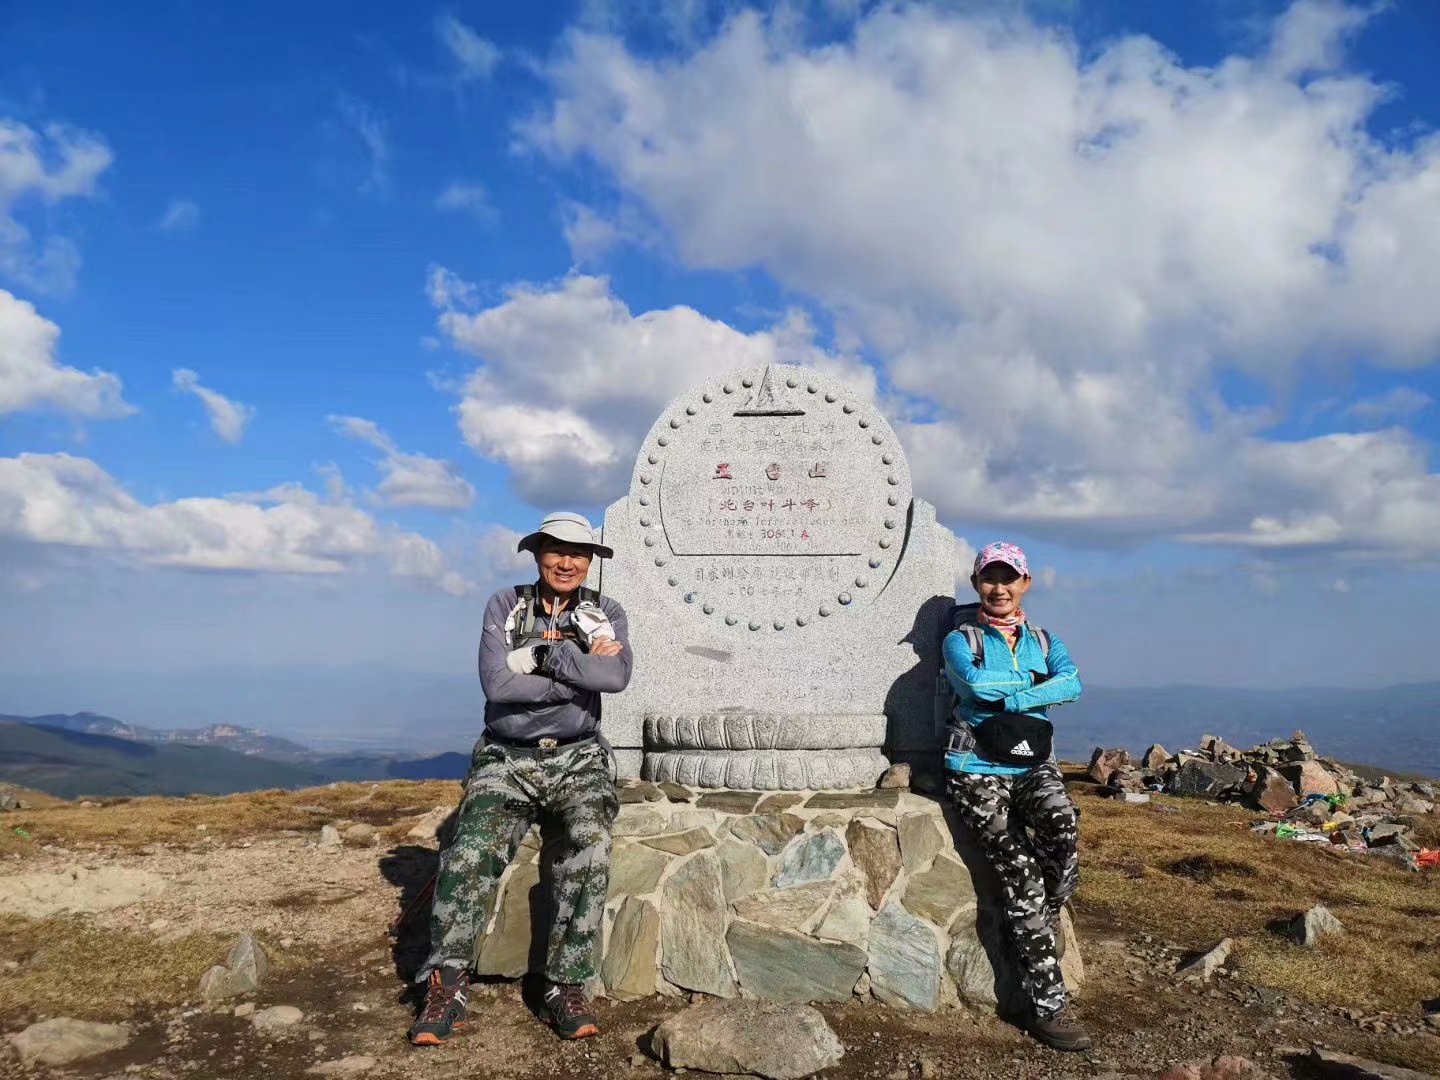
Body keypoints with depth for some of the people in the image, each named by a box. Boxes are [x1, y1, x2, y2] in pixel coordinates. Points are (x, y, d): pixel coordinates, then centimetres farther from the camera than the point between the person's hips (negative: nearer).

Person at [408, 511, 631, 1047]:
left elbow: (616, 676, -15)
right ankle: (446, 987, -11)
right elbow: (496, 682, -12)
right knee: (472, 855, -24)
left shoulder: (605, 613, 6)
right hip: (506, 758, 0)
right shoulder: (505, 605, 4)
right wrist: (580, 672, -12)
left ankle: (566, 987, -15)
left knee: (588, 852, -26)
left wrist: (540, 654, -16)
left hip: (577, 758, 0)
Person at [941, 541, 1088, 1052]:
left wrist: (1013, 697, -16)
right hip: (977, 770, -3)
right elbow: (975, 683, -17)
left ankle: (1046, 917, -5)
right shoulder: (960, 640, 5)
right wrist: (1036, 679, -3)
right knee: (1021, 871, -15)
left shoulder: (1044, 641, 14)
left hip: (1032, 764, 3)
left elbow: (1073, 683, -7)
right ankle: (1047, 1004, -7)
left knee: (1062, 822, -31)